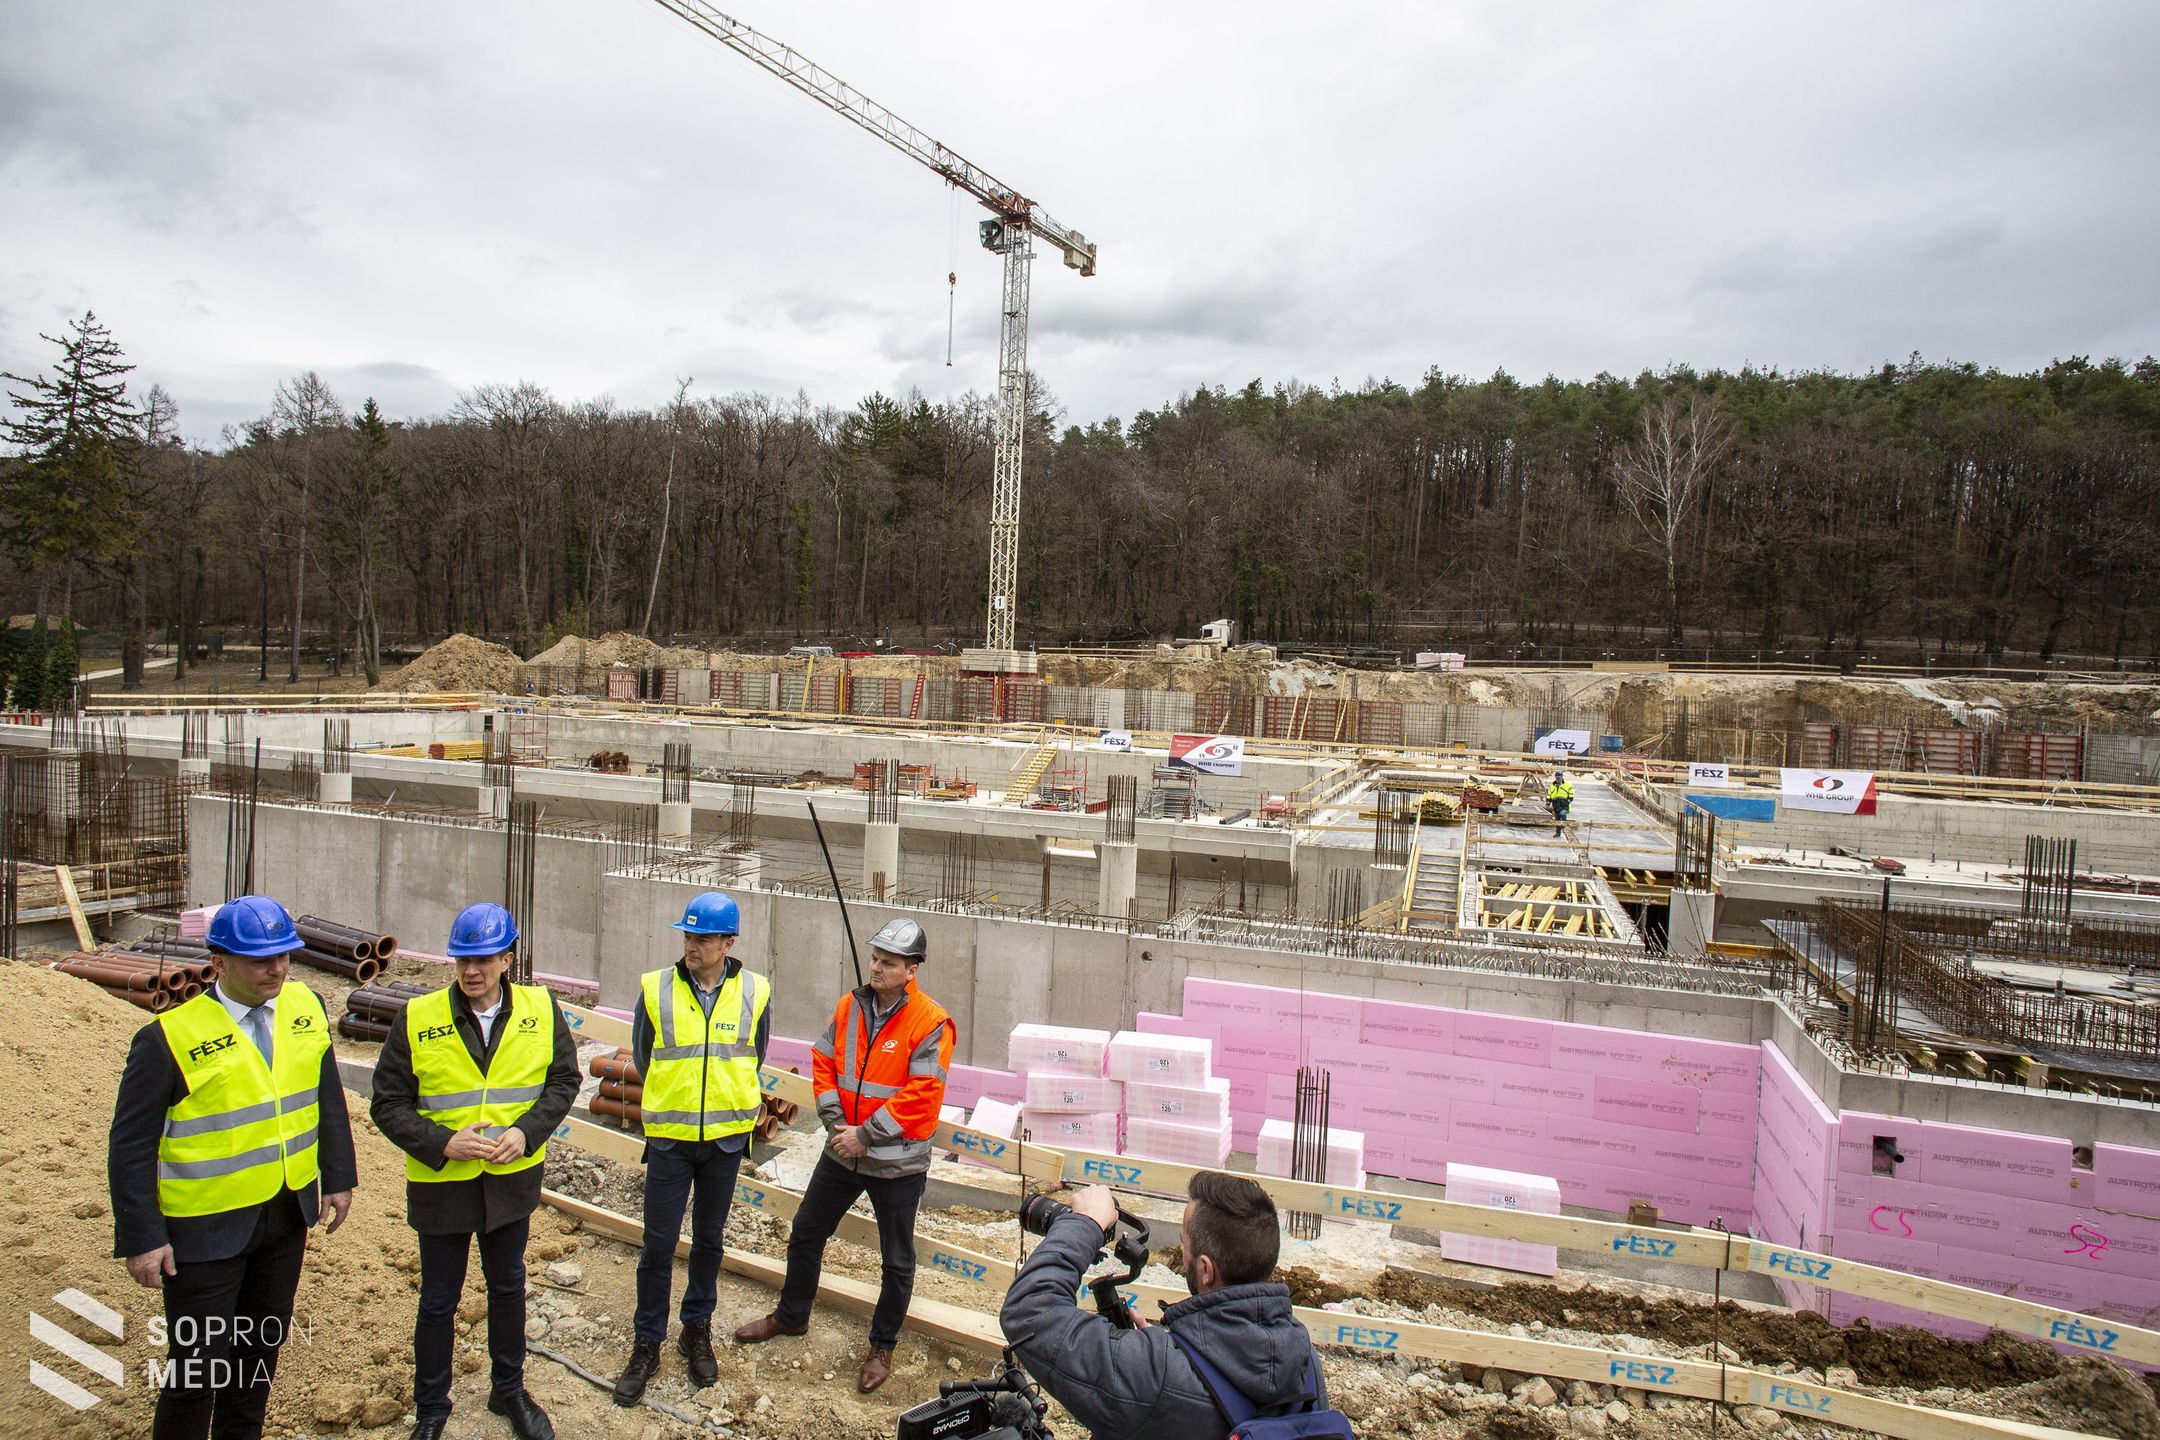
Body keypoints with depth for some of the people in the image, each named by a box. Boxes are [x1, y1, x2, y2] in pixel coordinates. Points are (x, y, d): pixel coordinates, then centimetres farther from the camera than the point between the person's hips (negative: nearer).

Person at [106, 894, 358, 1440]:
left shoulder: (304, 1007, -4)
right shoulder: (168, 1037, -18)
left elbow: (328, 1097, 6)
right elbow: (131, 1146, -13)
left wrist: (338, 1176, 7)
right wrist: (141, 1238, -14)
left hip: (288, 1214, 5)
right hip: (207, 1228, -5)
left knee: (262, 1346, 21)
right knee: (199, 1367, 5)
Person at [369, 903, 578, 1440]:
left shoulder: (540, 1010, -8)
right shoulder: (418, 1018, -13)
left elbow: (563, 1080, -1)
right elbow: (388, 1103, -8)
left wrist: (526, 1132, -15)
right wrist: (441, 1144, -21)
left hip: (512, 1178, 2)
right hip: (441, 1183, -2)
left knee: (508, 1286, 20)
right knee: (438, 1301, 14)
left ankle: (510, 1390, 40)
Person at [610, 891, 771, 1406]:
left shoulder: (753, 993, -5)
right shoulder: (655, 989, -8)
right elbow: (642, 1056, 6)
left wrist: (731, 1105, 10)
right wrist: (673, 1104, 9)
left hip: (726, 1138, 1)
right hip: (669, 1138, -1)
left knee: (708, 1240, 15)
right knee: (658, 1244, 4)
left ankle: (697, 1332, 32)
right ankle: (646, 1344, 21)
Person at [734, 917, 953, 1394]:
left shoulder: (930, 1023, -19)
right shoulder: (850, 1006, -1)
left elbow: (921, 1096, -22)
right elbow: (823, 1063, 4)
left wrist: (866, 1134, -20)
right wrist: (835, 1122, -8)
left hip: (897, 1162, -5)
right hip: (843, 1152, 5)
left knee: (896, 1261, 11)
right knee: (805, 1234, 19)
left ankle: (882, 1346, 32)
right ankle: (791, 1315, 43)